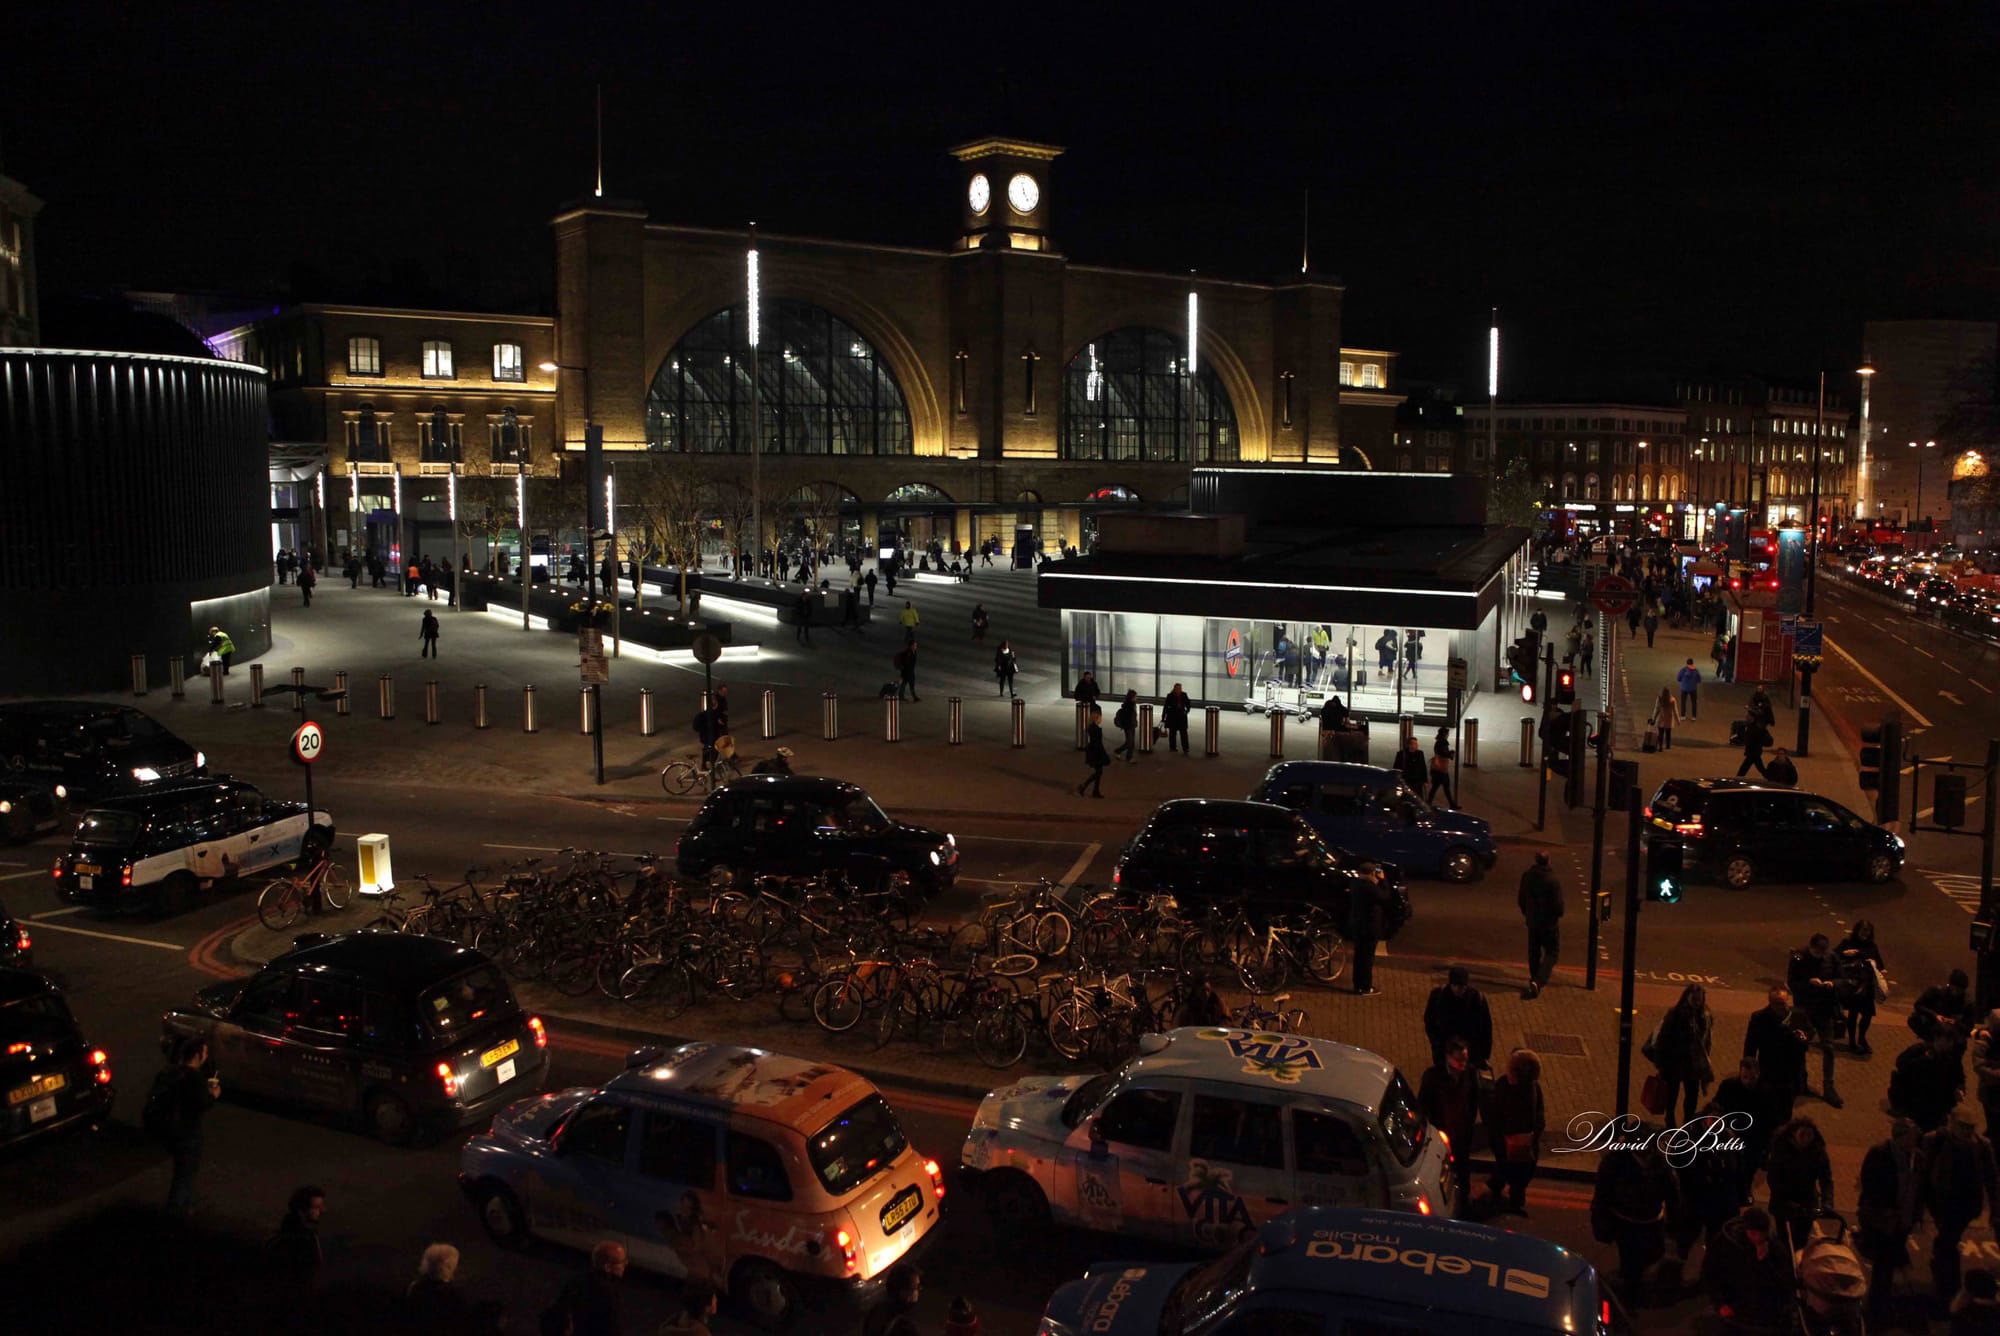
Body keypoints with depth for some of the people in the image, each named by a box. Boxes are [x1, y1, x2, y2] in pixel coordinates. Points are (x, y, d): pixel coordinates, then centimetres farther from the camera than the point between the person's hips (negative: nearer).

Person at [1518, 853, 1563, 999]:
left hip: (1532, 921, 5)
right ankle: (1539, 981, -9)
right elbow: (1558, 904, -20)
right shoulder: (1552, 880, -23)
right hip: (1549, 922, -5)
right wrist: (1558, 914, 3)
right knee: (1552, 952, 6)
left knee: (1534, 952, 20)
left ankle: (1535, 979, 32)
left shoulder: (1527, 876, -5)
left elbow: (1521, 899, 6)